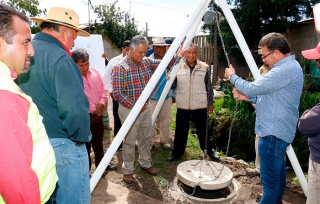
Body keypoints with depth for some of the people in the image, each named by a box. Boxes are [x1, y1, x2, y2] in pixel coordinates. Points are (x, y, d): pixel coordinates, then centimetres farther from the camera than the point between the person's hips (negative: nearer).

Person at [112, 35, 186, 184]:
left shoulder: (146, 62, 3)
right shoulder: (120, 67, -17)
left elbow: (164, 64, 7)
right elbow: (117, 93, -19)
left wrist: (177, 56, -9)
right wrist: (134, 106, -19)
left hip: (145, 108, 6)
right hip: (129, 109, -6)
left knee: (145, 137, 18)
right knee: (130, 141, 5)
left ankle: (145, 163, 38)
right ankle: (127, 170, 23)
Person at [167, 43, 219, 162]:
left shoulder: (204, 67, 0)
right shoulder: (178, 67, 0)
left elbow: (209, 87, 4)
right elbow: (172, 85, 2)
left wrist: (210, 103, 4)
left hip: (200, 106, 0)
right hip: (183, 106, 1)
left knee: (203, 130, 12)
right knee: (180, 130, 8)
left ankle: (209, 151, 32)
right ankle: (177, 153, 26)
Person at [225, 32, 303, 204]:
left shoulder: (285, 70, -22)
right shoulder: (289, 67, 13)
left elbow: (251, 88, -23)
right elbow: (270, 96, 18)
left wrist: (232, 76, -6)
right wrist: (247, 97, 6)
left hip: (273, 132, -12)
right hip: (279, 130, 12)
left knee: (270, 175, -1)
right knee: (277, 169, 25)